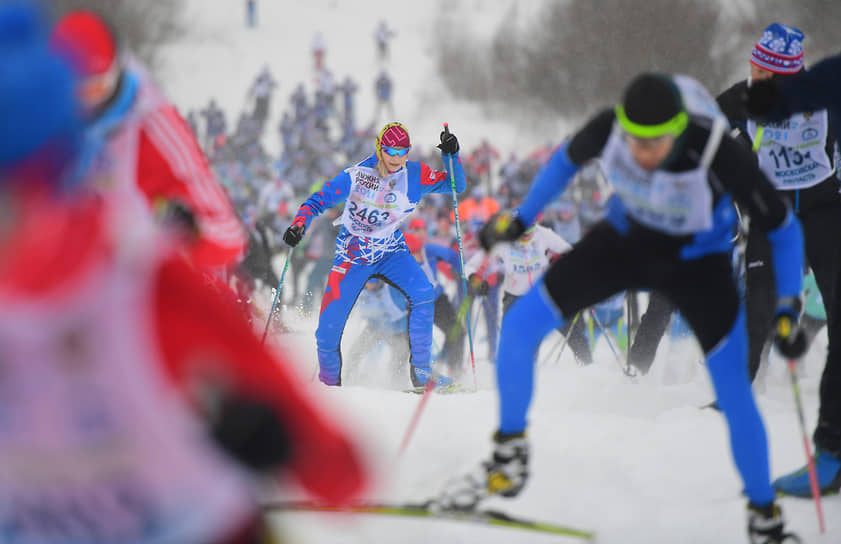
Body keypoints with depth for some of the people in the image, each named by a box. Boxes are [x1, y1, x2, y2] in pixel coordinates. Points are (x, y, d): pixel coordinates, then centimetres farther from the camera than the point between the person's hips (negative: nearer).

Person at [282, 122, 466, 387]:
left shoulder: (415, 175, -10)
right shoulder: (356, 175, -16)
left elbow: (456, 186, -8)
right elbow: (318, 201, -10)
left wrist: (451, 156, -24)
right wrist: (299, 224, -28)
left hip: (391, 251, 2)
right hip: (353, 253, -2)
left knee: (423, 293, -25)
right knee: (329, 325, -8)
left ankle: (419, 370, -17)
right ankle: (329, 383, 19)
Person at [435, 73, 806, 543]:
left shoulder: (719, 154, -37)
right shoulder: (609, 128, -29)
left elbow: (784, 229, -22)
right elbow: (569, 159, -2)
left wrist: (788, 310, -27)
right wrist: (520, 219, 2)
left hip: (697, 261, -3)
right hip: (625, 239, 3)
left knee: (733, 391, -15)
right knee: (520, 325, -9)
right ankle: (509, 458, 10)